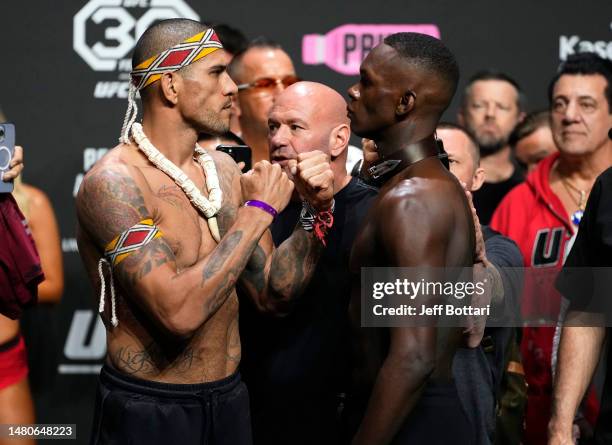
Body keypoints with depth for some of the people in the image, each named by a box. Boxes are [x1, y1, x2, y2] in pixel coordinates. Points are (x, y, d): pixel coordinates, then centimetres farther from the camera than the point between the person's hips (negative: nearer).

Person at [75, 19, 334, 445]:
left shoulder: (224, 169, 4)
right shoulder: (113, 182, -18)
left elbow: (272, 293, 7)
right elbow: (178, 311, -29)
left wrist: (317, 211, -7)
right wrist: (258, 211, -21)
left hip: (229, 398, 7)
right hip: (147, 410, -7)